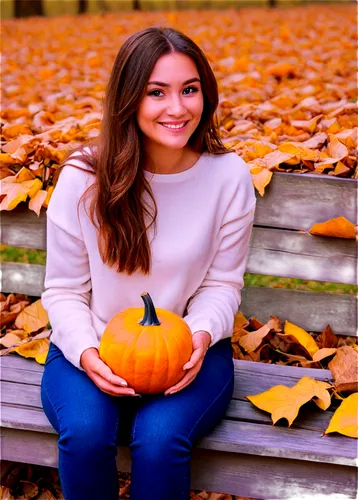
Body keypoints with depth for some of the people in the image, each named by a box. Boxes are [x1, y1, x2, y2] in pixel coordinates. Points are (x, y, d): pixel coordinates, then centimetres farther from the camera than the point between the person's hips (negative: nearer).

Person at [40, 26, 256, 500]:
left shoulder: (229, 176, -8)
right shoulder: (82, 177, -10)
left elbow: (222, 282, 1)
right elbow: (64, 290, -2)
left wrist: (202, 335, -19)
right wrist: (86, 352, -20)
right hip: (92, 351, 0)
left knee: (161, 437, -29)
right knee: (85, 432, -29)